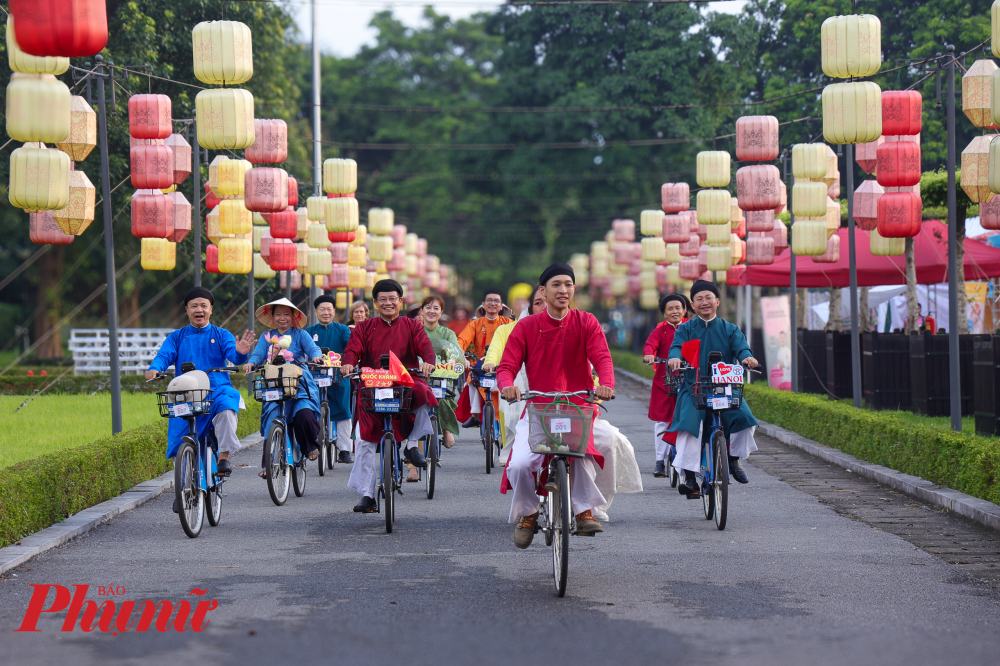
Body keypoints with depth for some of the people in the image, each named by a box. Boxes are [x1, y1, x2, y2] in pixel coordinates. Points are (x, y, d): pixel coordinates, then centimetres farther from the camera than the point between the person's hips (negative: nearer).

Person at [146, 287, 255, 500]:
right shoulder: (177, 337, 14)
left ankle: (224, 457, -32)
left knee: (226, 407, -36)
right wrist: (154, 369, -23)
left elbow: (233, 355, -5)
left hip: (217, 390, -1)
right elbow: (165, 355, 0)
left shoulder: (221, 335, 11)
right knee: (181, 443, -5)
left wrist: (240, 353, -30)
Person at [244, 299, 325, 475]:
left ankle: (311, 446, 0)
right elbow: (258, 354, 6)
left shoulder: (300, 334, 12)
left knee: (304, 414, -26)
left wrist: (316, 356, -25)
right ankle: (267, 464, -2)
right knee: (271, 421, -8)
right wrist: (251, 363, -16)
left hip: (300, 384, -2)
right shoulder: (267, 337, 18)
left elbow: (312, 348, -1)